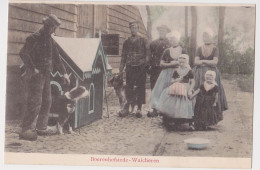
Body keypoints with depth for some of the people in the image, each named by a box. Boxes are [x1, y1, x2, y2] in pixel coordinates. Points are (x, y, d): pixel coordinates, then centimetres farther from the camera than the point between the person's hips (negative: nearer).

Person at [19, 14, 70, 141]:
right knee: (35, 103, -12)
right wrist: (33, 68, -24)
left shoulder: (50, 41, 16)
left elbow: (56, 58, 23)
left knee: (47, 102, 11)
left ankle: (41, 128, 20)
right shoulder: (34, 38, -11)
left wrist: (64, 73, 19)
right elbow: (23, 53, -22)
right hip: (36, 75, -9)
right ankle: (26, 130, -9)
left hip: (46, 75, 9)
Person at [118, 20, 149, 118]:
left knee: (140, 87, 0)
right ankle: (126, 108, 5)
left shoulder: (143, 41, 5)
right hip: (129, 68, 2)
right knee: (128, 87, 0)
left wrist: (145, 65, -8)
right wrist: (121, 69, 10)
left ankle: (139, 109, 7)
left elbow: (147, 54, 3)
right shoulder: (127, 42, 13)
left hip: (140, 68, -2)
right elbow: (123, 56, 15)